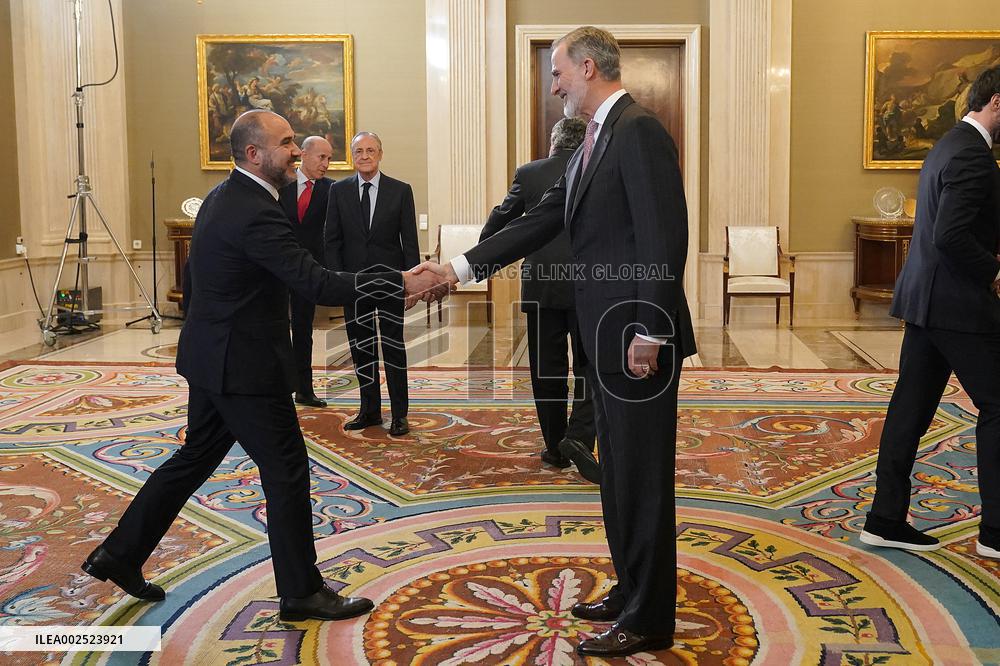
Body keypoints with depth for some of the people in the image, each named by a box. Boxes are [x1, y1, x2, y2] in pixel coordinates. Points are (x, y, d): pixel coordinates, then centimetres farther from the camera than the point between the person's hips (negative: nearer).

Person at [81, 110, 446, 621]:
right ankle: (301, 591, 13)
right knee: (286, 469, 0)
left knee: (196, 457, 20)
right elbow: (316, 284, -28)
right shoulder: (255, 213, -23)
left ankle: (120, 554, 30)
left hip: (213, 357, 10)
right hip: (244, 366, -10)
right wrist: (400, 283, -27)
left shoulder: (224, 197, 9)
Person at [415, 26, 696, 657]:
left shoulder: (640, 131, -15)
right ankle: (632, 590, 33)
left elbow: (663, 239, -21)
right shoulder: (595, 140, 16)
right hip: (609, 338, 10)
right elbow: (540, 222, 15)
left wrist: (650, 333, -22)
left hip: (640, 340, -10)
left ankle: (649, 620, 13)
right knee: (620, 474, 18)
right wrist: (461, 266, 11)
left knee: (643, 478, 0)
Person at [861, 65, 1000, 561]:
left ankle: (886, 519, 15)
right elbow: (950, 238, -25)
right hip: (957, 304, -10)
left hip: (925, 298, 10)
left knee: (911, 408, 10)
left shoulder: (949, 145, 15)